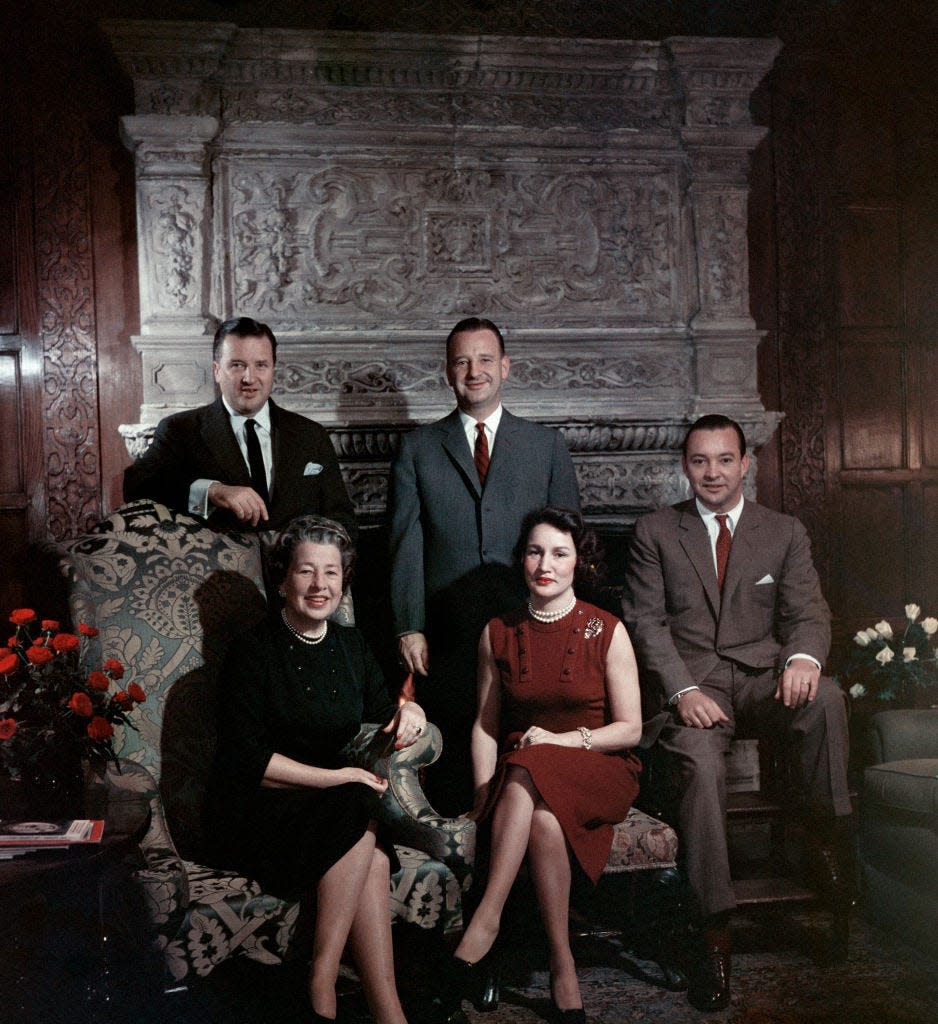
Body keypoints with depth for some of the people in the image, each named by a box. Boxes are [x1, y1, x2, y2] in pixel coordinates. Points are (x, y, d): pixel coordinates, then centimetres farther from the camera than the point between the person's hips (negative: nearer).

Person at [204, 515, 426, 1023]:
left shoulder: (351, 647, 11)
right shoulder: (253, 654, -7)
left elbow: (382, 717, 19)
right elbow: (249, 762, -13)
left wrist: (409, 709, -5)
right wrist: (340, 778, -18)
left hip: (333, 810, 5)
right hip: (258, 816, -5)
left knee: (369, 855, -30)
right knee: (358, 816, -32)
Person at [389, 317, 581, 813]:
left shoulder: (547, 445, 11)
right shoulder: (417, 448, 10)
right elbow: (406, 545, 5)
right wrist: (408, 628, -3)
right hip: (446, 637, 0)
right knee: (452, 752, 1)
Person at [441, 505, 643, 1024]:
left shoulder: (606, 631, -2)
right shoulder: (498, 633, 7)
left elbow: (630, 728, -1)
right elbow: (485, 723, 9)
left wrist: (564, 739, -18)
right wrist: (485, 790, -8)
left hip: (598, 769, -2)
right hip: (522, 777, 3)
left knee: (531, 770, -36)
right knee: (542, 818, -34)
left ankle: (484, 923, -34)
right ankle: (563, 972, -27)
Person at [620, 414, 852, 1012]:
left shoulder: (786, 533, 15)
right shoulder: (656, 532, 11)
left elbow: (807, 610, 5)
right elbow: (646, 620, 3)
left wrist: (804, 656, -21)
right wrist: (683, 689, -15)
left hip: (763, 678, 2)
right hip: (691, 683, -1)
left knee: (826, 697, -33)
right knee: (702, 766, -32)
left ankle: (832, 842, -18)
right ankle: (715, 929, -27)